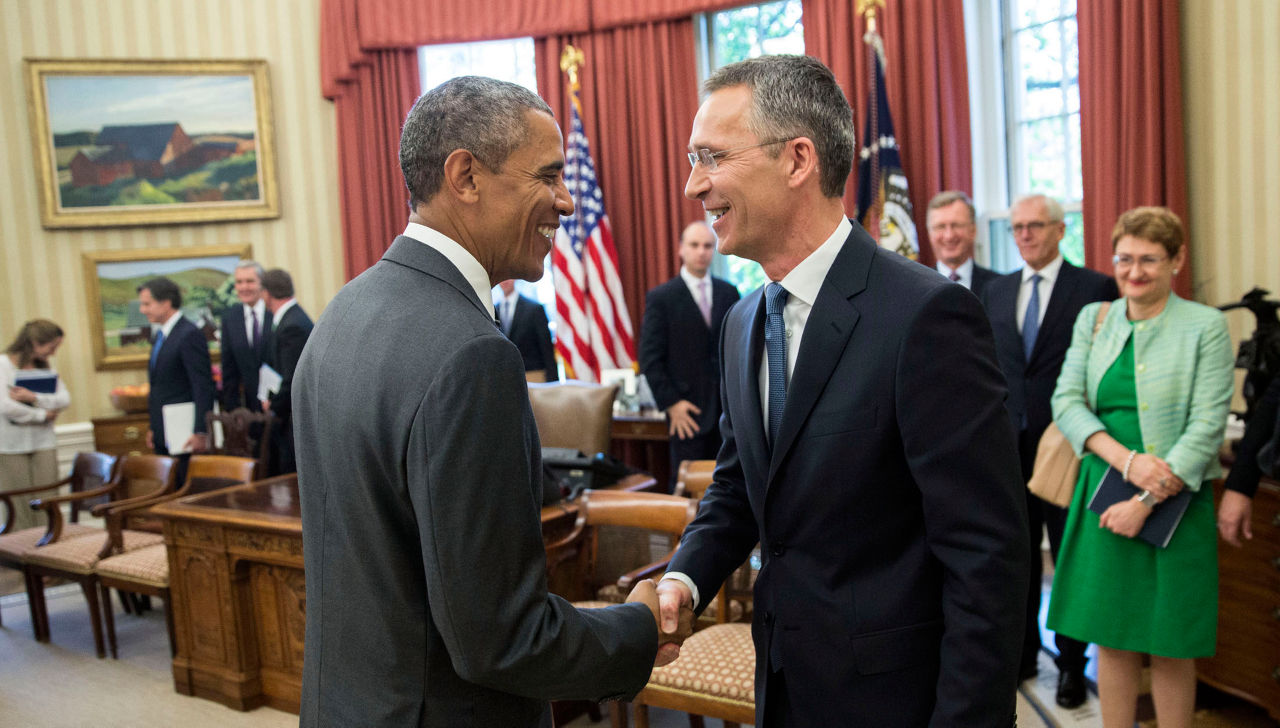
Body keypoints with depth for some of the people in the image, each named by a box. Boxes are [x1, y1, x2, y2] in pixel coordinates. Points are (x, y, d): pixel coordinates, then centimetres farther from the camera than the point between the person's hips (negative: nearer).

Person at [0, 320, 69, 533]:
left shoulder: (45, 367, 11)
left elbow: (64, 399, -1)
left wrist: (34, 398, -15)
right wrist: (42, 415, -9)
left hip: (44, 443, 5)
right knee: (20, 505, -1)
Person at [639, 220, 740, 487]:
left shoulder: (729, 293, 11)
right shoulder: (660, 298, -1)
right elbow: (650, 358, -4)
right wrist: (671, 403, -11)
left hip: (729, 405, 4)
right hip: (688, 410, -3)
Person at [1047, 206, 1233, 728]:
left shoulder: (1206, 326, -2)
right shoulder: (1093, 319, 8)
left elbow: (1207, 426, -9)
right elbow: (1067, 401, 0)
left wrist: (1147, 500, -16)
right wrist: (1125, 459, -16)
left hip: (1174, 503, -3)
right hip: (1103, 497, 3)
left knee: (1170, 646, 7)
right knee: (1111, 637, 10)